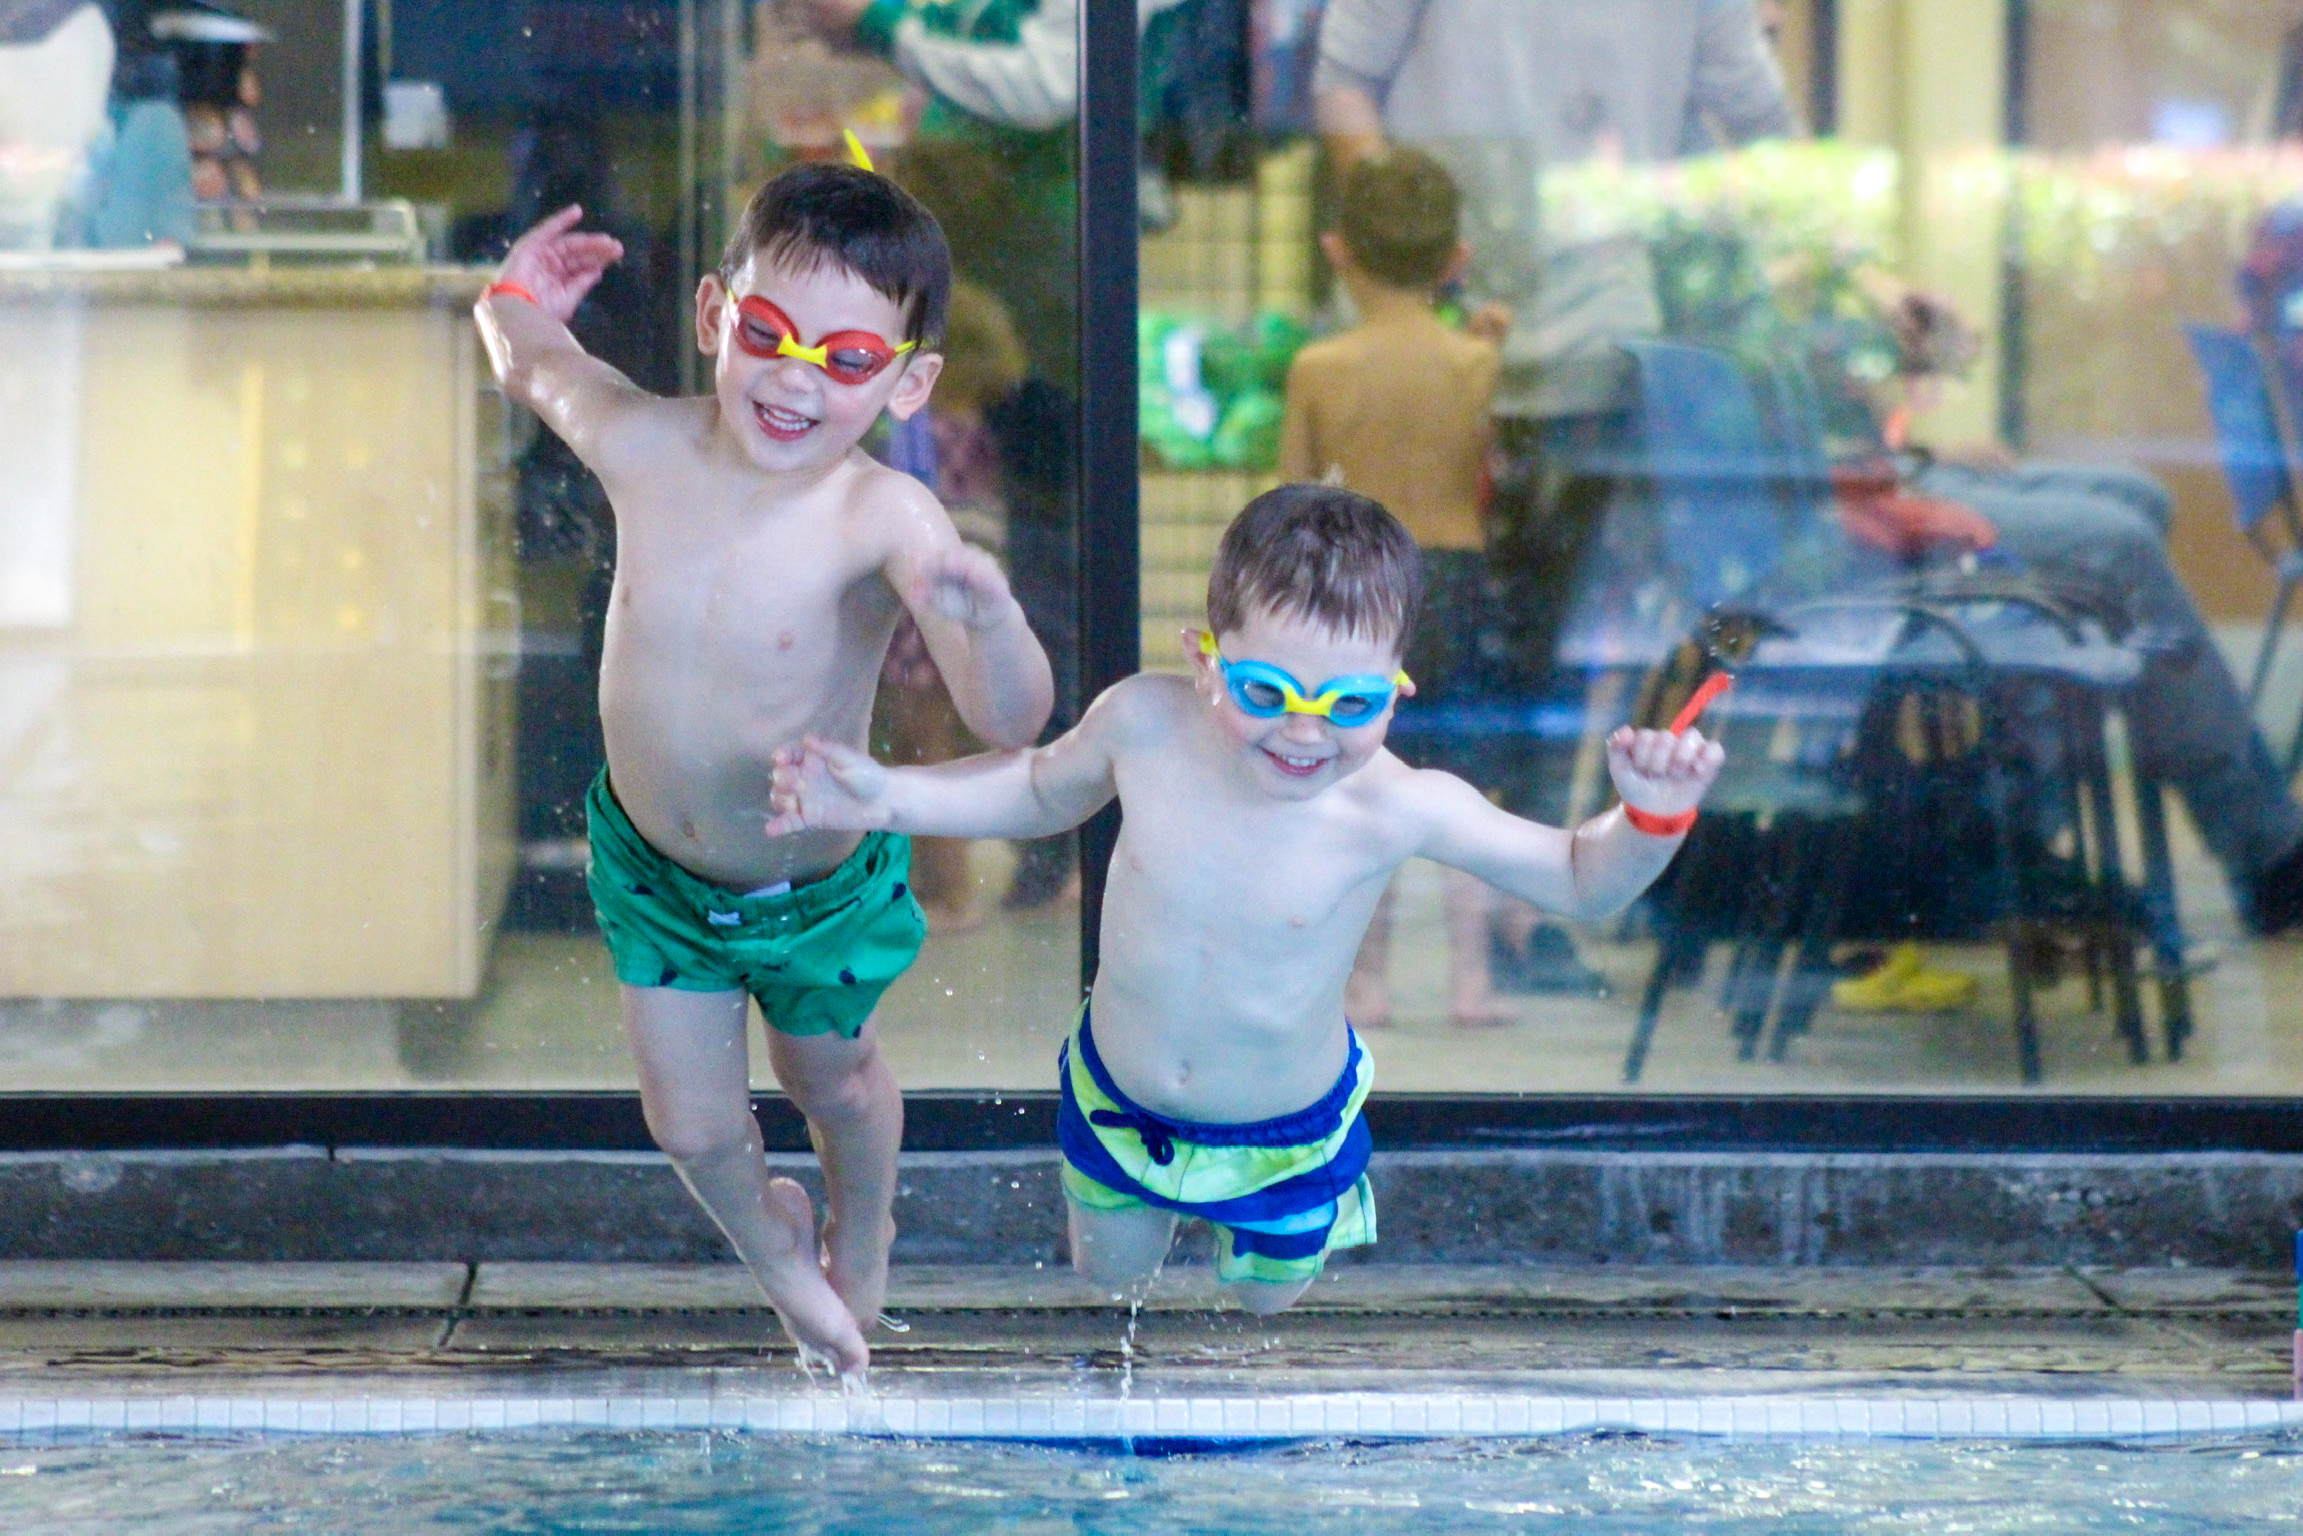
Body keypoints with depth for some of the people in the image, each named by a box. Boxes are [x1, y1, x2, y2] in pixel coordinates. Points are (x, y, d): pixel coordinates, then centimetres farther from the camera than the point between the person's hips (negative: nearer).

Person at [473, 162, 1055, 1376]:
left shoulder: (883, 521, -33)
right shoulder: (644, 446, -21)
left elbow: (1010, 721, -44)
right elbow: (533, 370, 4)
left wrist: (986, 615, -59)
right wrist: (518, 308, -12)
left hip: (817, 889, -2)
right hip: (652, 867, 2)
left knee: (831, 1082, 26)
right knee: (694, 1129, 12)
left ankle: (859, 1248, 59)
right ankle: (763, 1233, 48)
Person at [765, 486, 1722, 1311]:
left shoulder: (1397, 809, -34)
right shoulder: (1144, 723, -29)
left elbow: (1581, 882, -19)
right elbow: (1043, 790, -3)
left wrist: (1653, 815, -41)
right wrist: (887, 797, -12)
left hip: (1283, 1133, -1)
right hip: (1117, 1099, 1)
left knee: (1269, 1299, 27)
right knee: (1109, 1273, 27)